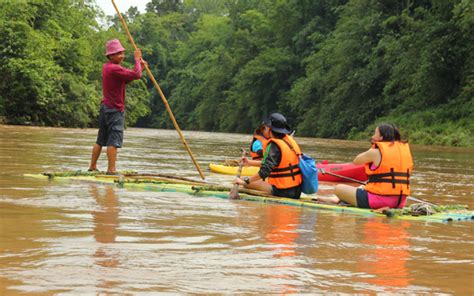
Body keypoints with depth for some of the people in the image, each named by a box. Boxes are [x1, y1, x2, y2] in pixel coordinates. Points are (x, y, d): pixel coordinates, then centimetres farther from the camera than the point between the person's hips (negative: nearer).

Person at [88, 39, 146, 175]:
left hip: (105, 107, 10)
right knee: (114, 140, -7)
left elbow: (126, 79, 17)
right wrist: (137, 59, -7)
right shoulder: (115, 69, -18)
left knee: (101, 140, 14)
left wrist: (139, 66, 9)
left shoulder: (107, 67, 14)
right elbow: (136, 75, -22)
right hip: (115, 109, -10)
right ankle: (111, 169, -8)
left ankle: (92, 167, 18)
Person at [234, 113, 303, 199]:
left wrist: (245, 181, -16)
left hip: (284, 192, -9)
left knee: (246, 181, -8)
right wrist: (250, 163, 26)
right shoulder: (289, 140, 9)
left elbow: (264, 172, -24)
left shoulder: (274, 145, -16)